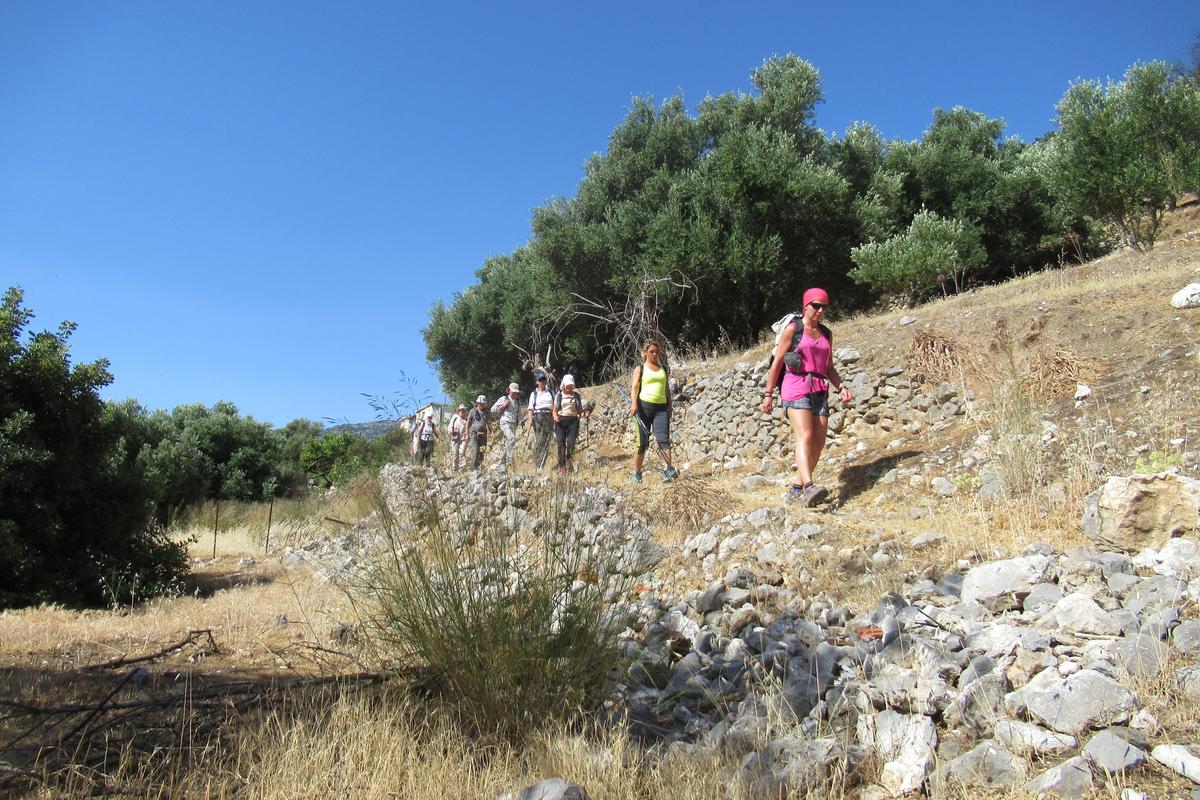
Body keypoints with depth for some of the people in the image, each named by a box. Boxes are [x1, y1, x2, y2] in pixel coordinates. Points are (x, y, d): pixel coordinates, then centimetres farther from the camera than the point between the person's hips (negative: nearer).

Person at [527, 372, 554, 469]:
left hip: (548, 418, 1)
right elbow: (531, 409, 6)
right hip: (538, 417, -1)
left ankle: (541, 466, -6)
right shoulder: (533, 394, 11)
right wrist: (530, 420, -7)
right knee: (537, 441, -7)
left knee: (546, 441, -7)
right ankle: (536, 464, 4)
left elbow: (555, 406, 15)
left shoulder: (551, 393, 15)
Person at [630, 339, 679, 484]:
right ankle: (636, 473, 14)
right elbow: (634, 387, -4)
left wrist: (670, 407, 15)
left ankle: (668, 470, -26)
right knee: (643, 442, 1)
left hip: (661, 407, 2)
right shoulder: (640, 368, 7)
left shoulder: (663, 368, 18)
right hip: (644, 406, -2)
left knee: (663, 438, -16)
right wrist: (634, 404, -19)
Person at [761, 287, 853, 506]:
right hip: (796, 388, -6)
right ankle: (809, 487, -37)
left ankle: (797, 488, 10)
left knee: (818, 442, 0)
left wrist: (841, 386, 5)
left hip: (819, 392, 6)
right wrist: (769, 394, -1)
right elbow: (777, 362, 1)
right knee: (805, 436, -23)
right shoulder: (792, 329, 2)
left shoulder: (826, 334, 18)